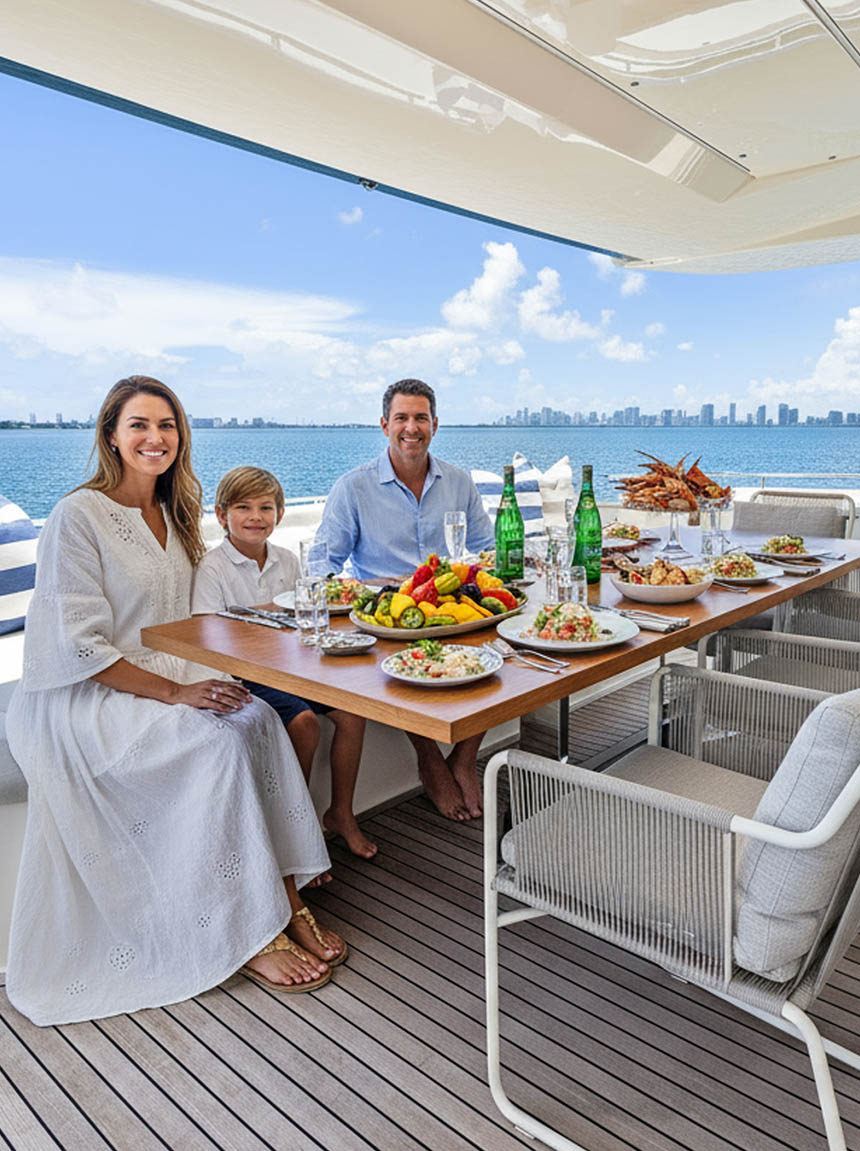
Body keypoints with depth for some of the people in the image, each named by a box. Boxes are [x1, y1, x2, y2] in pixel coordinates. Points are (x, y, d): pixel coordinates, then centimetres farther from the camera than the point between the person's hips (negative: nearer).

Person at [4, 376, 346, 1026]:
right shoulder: (79, 516, -12)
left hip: (167, 680, 7)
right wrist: (174, 693, -22)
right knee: (222, 740, -28)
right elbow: (80, 645, -17)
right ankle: (254, 936, -17)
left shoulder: (172, 515, 12)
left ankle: (289, 901, -16)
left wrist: (201, 679, -1)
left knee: (258, 719, -21)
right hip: (85, 699, -6)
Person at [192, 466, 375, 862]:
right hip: (244, 676, -5)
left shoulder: (287, 561, 10)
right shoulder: (212, 568, -7)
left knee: (351, 710, -12)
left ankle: (341, 813, 5)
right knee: (303, 722, -26)